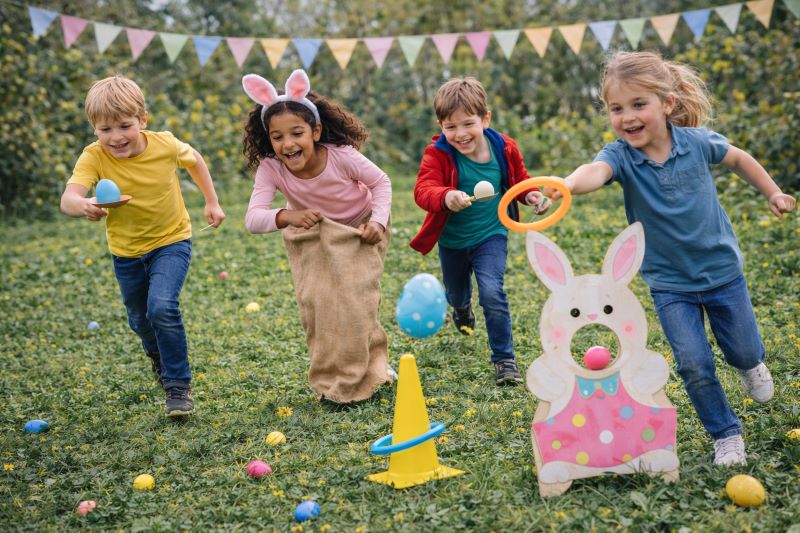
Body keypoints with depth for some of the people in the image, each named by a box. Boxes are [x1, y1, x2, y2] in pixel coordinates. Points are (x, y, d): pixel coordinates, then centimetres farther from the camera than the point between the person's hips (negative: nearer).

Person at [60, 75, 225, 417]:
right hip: (126, 252, 2)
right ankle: (158, 357, 55)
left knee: (162, 308, -24)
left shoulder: (165, 145, -21)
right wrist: (83, 206, -62)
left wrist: (211, 202, 6)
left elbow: (194, 160, 3)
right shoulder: (94, 157, -23)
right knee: (140, 321, 19)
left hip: (171, 240, -2)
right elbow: (68, 198, -39)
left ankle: (179, 385, -6)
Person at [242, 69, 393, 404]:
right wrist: (285, 217, -57)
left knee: (356, 298, -12)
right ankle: (332, 378, 11)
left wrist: (378, 221, -27)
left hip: (359, 230, -2)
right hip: (311, 235, 2)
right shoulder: (269, 168, -29)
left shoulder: (342, 156, -32)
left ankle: (371, 366, 14)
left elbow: (381, 182, -15)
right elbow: (253, 219, -37)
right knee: (314, 301, -9)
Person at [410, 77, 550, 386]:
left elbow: (519, 179, 8)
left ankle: (504, 358, -5)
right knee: (455, 294, 24)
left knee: (492, 293, -20)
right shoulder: (438, 155, -20)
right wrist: (445, 197, -57)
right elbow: (423, 190, -36)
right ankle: (462, 308, 64)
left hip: (491, 236, -1)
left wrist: (532, 195, -13)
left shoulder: (504, 149, -12)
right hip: (451, 240, 1)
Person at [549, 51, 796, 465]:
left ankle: (749, 365, 54)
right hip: (669, 283, -1)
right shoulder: (620, 155, -20)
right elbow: (596, 171, -44)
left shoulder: (697, 141, -14)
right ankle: (726, 435, 20)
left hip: (721, 269, 1)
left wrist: (772, 193, 13)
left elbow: (738, 159, 8)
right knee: (694, 365, -5)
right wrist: (566, 185, -66)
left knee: (745, 353, 15)